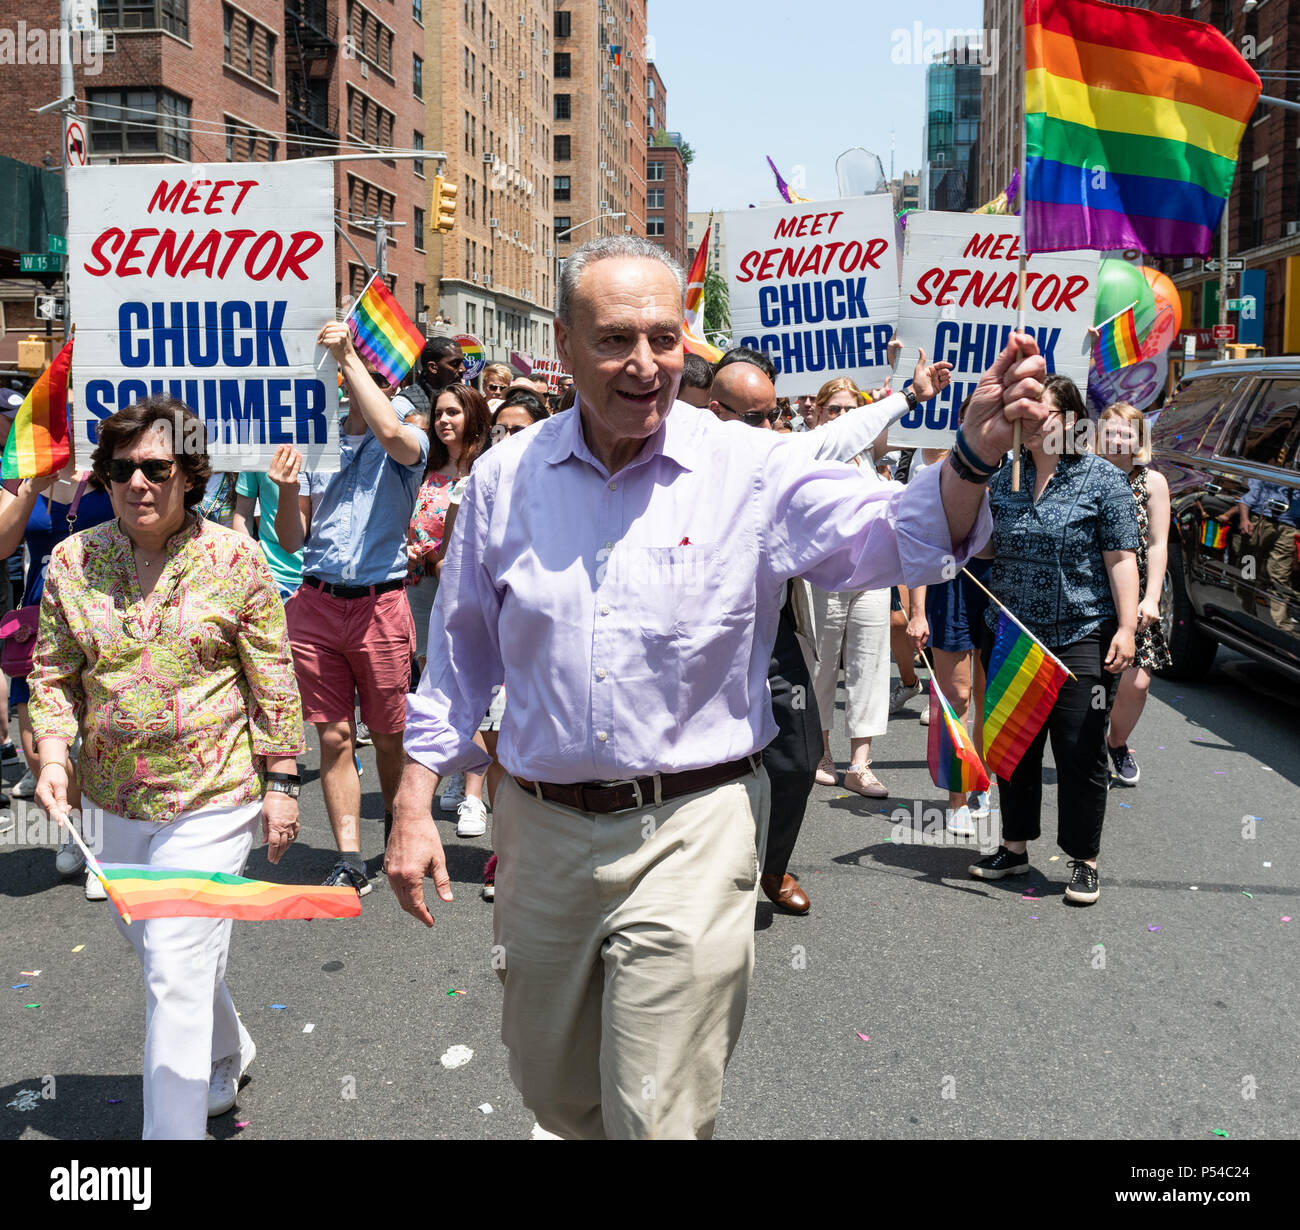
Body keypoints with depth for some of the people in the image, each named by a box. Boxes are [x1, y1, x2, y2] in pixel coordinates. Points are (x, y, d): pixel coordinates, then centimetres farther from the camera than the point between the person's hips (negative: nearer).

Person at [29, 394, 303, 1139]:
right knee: (157, 949, 22)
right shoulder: (74, 561, 1)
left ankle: (175, 1128, 9)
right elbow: (53, 672, 7)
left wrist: (281, 780, -3)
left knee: (177, 968, -6)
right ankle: (227, 1058, 49)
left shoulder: (235, 559, -7)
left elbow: (274, 679, -3)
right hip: (116, 798, 5)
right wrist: (53, 753, -10)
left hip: (213, 796, -5)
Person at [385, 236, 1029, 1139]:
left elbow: (893, 539, -21)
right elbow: (460, 657, 8)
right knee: (554, 1094, 23)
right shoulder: (506, 477, 0)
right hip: (541, 832, 4)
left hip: (690, 836, -3)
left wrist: (976, 454, -41)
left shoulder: (752, 471, -8)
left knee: (659, 1117, 5)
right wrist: (414, 808, 6)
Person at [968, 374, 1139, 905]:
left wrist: (1127, 627, -14)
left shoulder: (1102, 479, -4)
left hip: (1081, 638, -4)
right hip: (1008, 636, 5)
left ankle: (1083, 861, 16)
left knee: (1080, 755, 1)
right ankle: (1015, 846, 28)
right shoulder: (1003, 480, 8)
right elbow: (988, 546, 19)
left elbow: (1121, 558, -7)